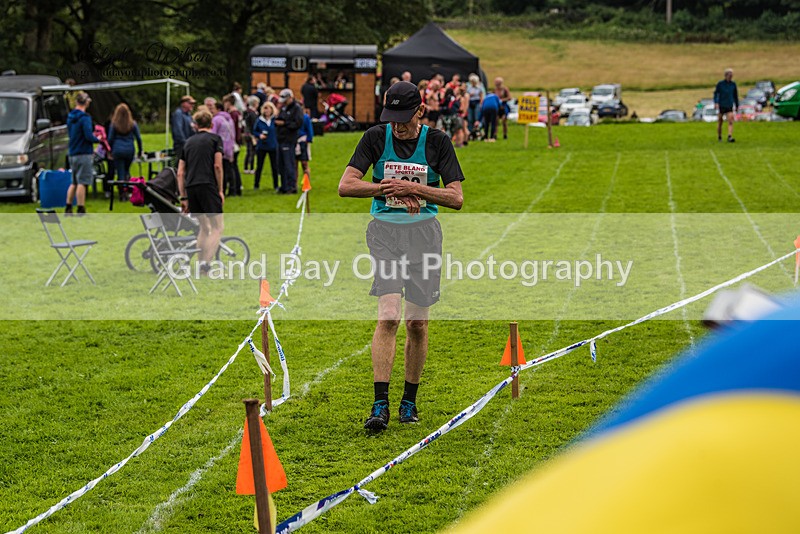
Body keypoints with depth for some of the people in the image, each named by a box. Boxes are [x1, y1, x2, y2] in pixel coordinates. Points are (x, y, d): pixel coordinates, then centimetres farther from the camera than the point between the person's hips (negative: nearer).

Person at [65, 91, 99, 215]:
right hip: (84, 154, -8)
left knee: (74, 182, 15)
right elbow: (89, 136, -21)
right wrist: (98, 139, -1)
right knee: (82, 183, -5)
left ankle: (68, 208, 15)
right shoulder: (84, 118, -15)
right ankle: (81, 210, -5)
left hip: (72, 154, 8)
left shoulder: (70, 117, 11)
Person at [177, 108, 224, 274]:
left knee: (204, 227, 18)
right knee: (218, 227, -1)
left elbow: (180, 173, 15)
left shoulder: (189, 142, 19)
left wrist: (183, 198, 17)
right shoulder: (215, 139, 6)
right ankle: (205, 261, -20)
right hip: (208, 186, -5)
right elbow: (217, 166, -5)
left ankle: (200, 265, 14)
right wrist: (220, 190, 2)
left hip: (190, 189, 5)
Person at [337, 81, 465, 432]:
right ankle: (380, 405, -16)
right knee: (389, 316, -16)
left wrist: (411, 187, -12)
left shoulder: (436, 142, 1)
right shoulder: (376, 138, 2)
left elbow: (456, 198, -3)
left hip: (424, 231, 1)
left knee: (418, 323, 4)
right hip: (385, 230, -1)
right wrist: (387, 187, -11)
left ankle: (409, 401, 19)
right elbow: (345, 186, -2)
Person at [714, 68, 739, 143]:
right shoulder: (720, 83, -2)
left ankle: (730, 137, -23)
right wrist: (716, 102, -16)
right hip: (721, 106, -1)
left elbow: (735, 95, 14)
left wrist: (737, 105, 17)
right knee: (720, 123, 7)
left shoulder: (733, 84, 5)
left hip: (730, 106, 1)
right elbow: (716, 93, -2)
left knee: (731, 122, -15)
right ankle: (719, 137, 22)